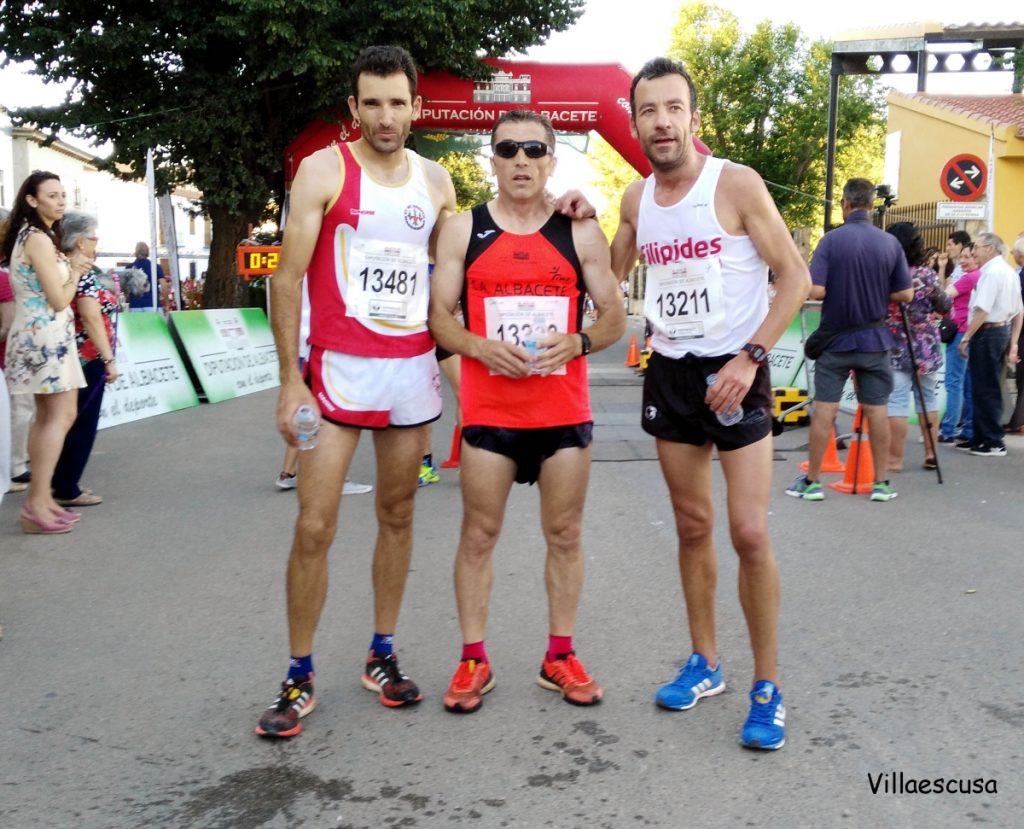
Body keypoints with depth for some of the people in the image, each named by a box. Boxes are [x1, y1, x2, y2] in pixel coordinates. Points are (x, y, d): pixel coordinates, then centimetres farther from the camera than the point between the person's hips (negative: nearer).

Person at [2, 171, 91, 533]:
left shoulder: (30, 236, 16)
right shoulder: (39, 239, -15)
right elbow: (60, 300, -17)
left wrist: (72, 267, 9)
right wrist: (75, 271, -2)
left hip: (39, 336, 10)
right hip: (46, 335, -10)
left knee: (47, 418, 12)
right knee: (61, 417, -11)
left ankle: (40, 498, 15)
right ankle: (36, 506, -13)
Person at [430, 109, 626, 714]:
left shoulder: (581, 232, 5)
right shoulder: (463, 230, 4)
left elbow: (615, 318, 6)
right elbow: (439, 315, 3)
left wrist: (577, 342, -14)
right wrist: (480, 346, -16)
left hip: (565, 411, 1)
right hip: (488, 411, 0)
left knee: (565, 535, 7)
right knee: (479, 534, 4)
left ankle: (560, 656, 22)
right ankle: (474, 660, 17)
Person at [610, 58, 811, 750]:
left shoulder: (736, 184, -9)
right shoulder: (636, 201, 7)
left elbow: (796, 278, -10)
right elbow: (610, 275, 24)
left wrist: (749, 357, -18)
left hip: (735, 372, -5)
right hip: (670, 373, 5)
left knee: (750, 532, -9)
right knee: (693, 527, 11)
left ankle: (768, 687, 6)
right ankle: (706, 664, 25)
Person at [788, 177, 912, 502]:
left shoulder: (832, 240, -11)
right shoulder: (890, 243, -2)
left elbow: (815, 290, -18)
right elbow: (905, 294, 0)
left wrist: (838, 291, 4)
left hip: (836, 338, -2)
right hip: (874, 339, 2)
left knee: (824, 410, 4)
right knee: (877, 410, 8)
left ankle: (812, 481, 10)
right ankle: (881, 482, 14)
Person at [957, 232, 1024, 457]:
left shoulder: (992, 272, -15)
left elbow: (982, 310, -23)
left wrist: (966, 338, -18)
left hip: (987, 332, -10)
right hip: (1003, 330, 10)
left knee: (985, 390, -3)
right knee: (989, 389, 15)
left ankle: (993, 443, 1)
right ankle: (981, 438, 22)